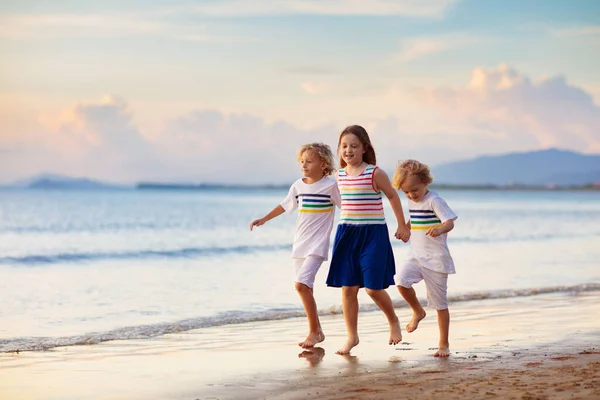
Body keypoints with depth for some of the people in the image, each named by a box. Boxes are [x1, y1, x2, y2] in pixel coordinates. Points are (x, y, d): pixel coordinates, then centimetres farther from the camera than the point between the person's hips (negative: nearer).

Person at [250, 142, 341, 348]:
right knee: (306, 289, 9)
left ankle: (313, 332, -9)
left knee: (301, 284, -19)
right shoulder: (298, 186, 8)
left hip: (317, 245, -6)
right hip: (299, 244, 6)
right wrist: (264, 219, 24)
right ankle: (317, 332, 21)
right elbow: (284, 206, 21)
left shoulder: (330, 185, -8)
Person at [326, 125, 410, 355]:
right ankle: (352, 336, 13)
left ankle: (393, 321, 23)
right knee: (348, 288, 2)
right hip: (347, 233, 5)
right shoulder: (340, 175, 6)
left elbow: (393, 196, 4)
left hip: (373, 234, -5)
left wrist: (402, 226, 11)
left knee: (373, 288, -5)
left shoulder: (375, 174, -9)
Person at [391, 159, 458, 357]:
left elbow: (450, 222, -24)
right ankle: (418, 312, 4)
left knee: (440, 303, 1)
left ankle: (444, 344, 12)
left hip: (436, 259, -6)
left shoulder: (434, 201, -12)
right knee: (401, 280, -22)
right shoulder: (412, 202, 11)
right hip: (416, 257, 6)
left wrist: (439, 229, -45)